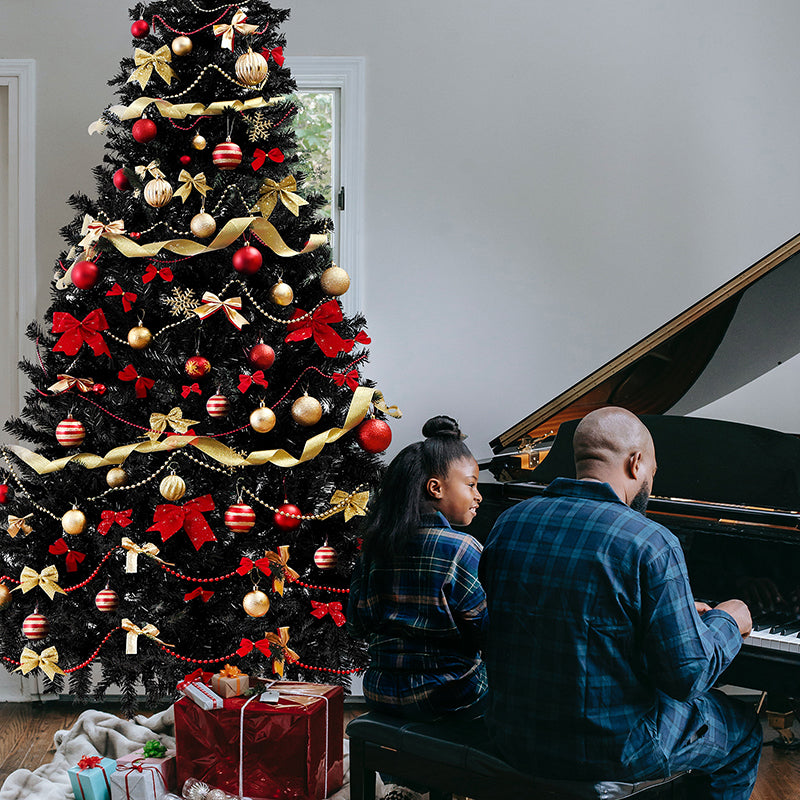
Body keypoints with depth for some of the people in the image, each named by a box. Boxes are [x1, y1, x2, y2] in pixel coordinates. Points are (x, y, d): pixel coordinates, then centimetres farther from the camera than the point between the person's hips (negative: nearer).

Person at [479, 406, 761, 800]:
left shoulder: (508, 523, -1)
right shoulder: (651, 544, -20)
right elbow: (687, 675, -19)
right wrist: (727, 623, 3)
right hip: (612, 749, -6)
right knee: (743, 728, 25)